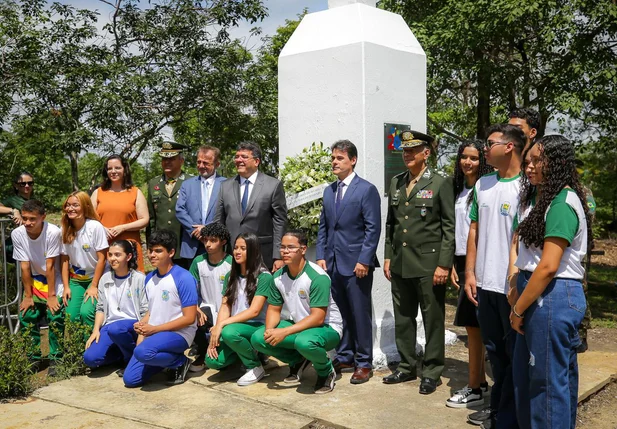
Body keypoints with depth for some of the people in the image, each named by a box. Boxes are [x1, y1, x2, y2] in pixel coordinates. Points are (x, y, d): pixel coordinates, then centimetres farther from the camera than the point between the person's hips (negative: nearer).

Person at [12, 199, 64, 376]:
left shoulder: (53, 232, -27)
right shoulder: (17, 234, -16)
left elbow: (50, 266, -22)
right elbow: (24, 266, -11)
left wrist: (51, 295, -18)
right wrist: (28, 295, -7)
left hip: (54, 280, -4)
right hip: (34, 280, 4)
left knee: (55, 316, -17)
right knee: (26, 316, -7)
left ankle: (55, 359, -1)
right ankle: (33, 358, 12)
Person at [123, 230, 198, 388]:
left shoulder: (184, 278, -15)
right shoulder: (149, 278, 7)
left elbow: (189, 318, -16)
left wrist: (154, 329, -17)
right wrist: (142, 328, -4)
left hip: (179, 334, -7)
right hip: (153, 333, 7)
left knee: (142, 352, -34)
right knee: (130, 379, -3)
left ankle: (180, 361, -6)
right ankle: (166, 358, 18)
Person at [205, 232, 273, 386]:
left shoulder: (264, 276, -11)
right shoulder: (230, 276, 9)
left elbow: (254, 311, -18)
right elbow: (225, 307, 2)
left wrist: (222, 324, -22)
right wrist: (216, 332, -14)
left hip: (257, 326, -5)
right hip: (235, 326, 6)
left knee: (229, 332, -36)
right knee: (212, 360, -19)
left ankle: (255, 367, -10)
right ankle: (243, 352, 13)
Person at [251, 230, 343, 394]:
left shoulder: (318, 277, -24)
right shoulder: (278, 276, -3)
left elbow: (317, 318, -27)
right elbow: (274, 309, 4)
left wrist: (285, 332, -33)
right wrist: (269, 330, -18)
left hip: (326, 327, -6)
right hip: (297, 324, 7)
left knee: (304, 342, -40)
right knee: (258, 338, -12)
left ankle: (326, 371, -5)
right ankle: (298, 361, 12)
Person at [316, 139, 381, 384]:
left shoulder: (367, 190, -5)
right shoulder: (329, 191, 14)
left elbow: (373, 229, -9)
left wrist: (364, 260, -15)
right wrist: (321, 256, 6)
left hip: (356, 263, -6)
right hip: (333, 263, 6)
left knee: (360, 315, 2)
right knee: (339, 313, 11)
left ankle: (363, 363, 12)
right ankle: (344, 358, 24)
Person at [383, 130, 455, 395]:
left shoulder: (440, 184, -5)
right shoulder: (396, 182, 12)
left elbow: (449, 227, -7)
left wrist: (444, 264, -12)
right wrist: (388, 256, 11)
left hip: (428, 264, -5)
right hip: (400, 263, 6)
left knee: (433, 320, 5)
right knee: (403, 319, 13)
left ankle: (432, 372, 17)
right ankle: (406, 367, 26)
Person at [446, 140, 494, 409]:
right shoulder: (459, 190, 13)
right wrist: (453, 265, 10)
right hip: (462, 262, 7)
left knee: (472, 325, -5)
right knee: (474, 326, 12)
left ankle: (474, 390, 4)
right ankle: (481, 382, 21)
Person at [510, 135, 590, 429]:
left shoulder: (562, 203, -16)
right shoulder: (537, 198, 15)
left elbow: (548, 267, -20)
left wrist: (518, 310, -12)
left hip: (553, 297, -10)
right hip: (537, 294, 10)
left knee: (549, 381, 0)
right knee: (526, 377, 18)